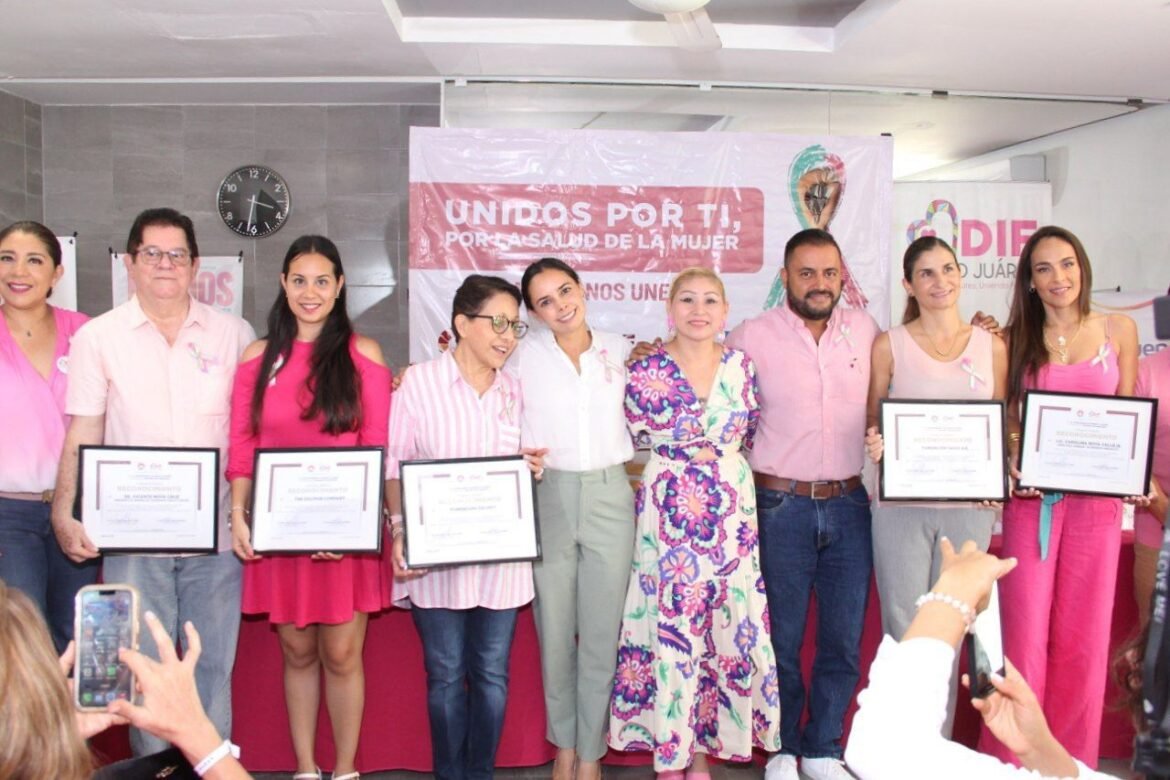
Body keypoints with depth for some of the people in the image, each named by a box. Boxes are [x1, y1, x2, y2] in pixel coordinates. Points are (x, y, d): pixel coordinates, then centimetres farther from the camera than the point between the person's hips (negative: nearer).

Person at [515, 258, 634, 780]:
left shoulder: (620, 350, 5)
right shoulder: (525, 354, -1)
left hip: (610, 497, 1)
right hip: (548, 499, -1)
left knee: (602, 634, 5)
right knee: (554, 631, 10)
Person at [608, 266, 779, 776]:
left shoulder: (741, 366, 4)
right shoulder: (646, 372, -4)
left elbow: (749, 434, 14)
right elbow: (632, 442, 3)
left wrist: (716, 455, 4)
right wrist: (686, 455, 2)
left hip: (731, 511, 3)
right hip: (669, 513, -3)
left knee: (726, 622, 6)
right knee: (670, 626, 0)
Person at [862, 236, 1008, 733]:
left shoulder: (992, 346, 7)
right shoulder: (889, 345, 2)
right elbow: (872, 422, 6)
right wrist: (875, 443, -16)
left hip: (969, 508, 2)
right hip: (902, 506, -2)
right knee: (903, 628, 3)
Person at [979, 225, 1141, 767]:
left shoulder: (1119, 330, 6)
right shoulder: (1017, 339, 4)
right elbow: (1005, 420, 4)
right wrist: (1015, 463, -14)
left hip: (1097, 498, 1)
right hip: (1032, 496, -1)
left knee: (1084, 631, 7)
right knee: (1025, 629, 0)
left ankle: (1071, 759, 23)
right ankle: (1012, 755, 14)